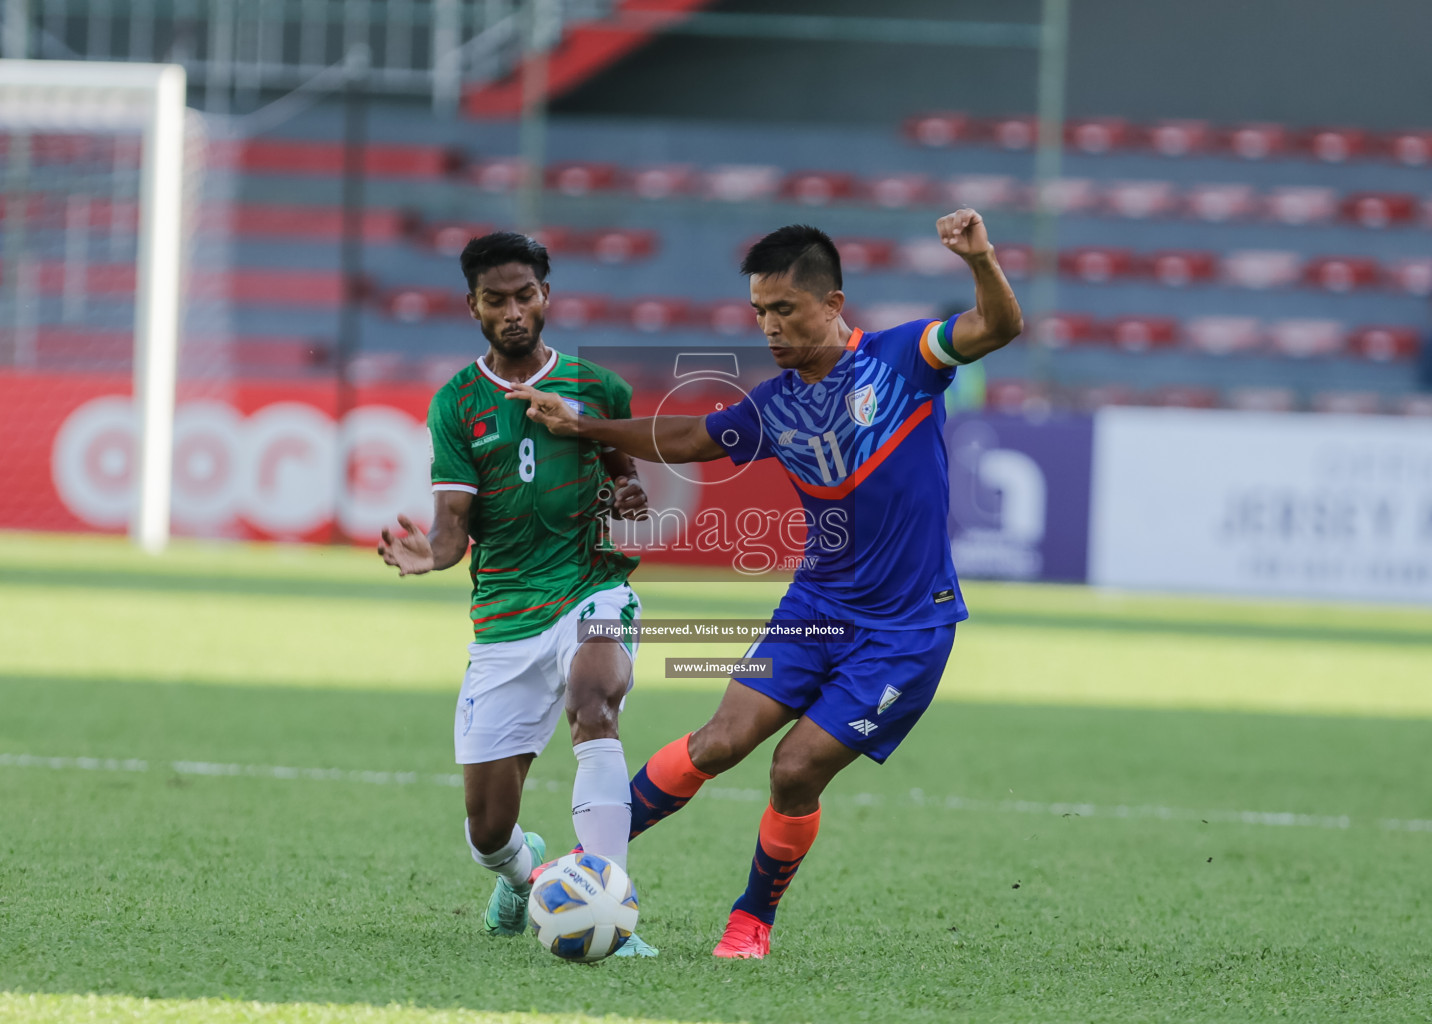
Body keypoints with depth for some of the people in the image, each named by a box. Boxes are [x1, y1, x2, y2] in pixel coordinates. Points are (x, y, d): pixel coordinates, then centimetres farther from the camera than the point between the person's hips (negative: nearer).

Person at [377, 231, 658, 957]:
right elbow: (454, 522, -4)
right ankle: (523, 869, 42)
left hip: (593, 588, -1)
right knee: (488, 830, 2)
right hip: (504, 618, 1)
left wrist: (632, 501, -4)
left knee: (591, 704, -36)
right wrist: (432, 553, -28)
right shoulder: (458, 403, 4)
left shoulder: (596, 388, 6)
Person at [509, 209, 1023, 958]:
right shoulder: (775, 405, 3)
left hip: (905, 629, -4)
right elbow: (686, 439, 18)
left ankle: (753, 920, 13)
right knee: (719, 742, -7)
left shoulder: (899, 360, -10)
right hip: (815, 607, 4)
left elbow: (998, 328, -21)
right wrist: (580, 427, 12)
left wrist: (981, 261, -41)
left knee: (797, 769, -9)